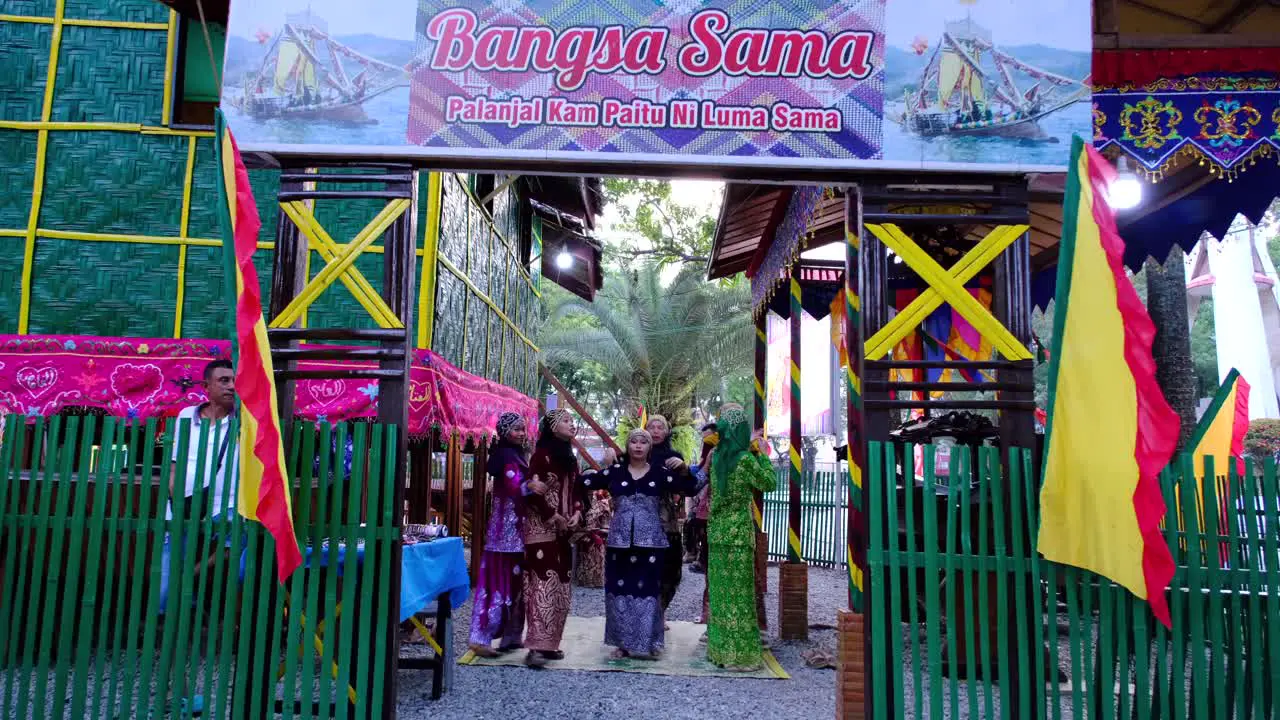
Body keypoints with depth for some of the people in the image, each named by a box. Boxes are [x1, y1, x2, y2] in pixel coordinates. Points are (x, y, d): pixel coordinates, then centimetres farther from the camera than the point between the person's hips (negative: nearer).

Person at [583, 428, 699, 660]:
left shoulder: (660, 472, 3)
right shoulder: (615, 471, 5)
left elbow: (689, 490, 2)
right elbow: (585, 483, 1)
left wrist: (683, 470, -9)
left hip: (650, 541, -1)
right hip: (620, 540, 1)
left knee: (648, 590, 0)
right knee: (620, 590, 4)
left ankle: (646, 643, 11)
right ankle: (623, 642, 18)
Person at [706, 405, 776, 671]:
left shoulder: (717, 456, 4)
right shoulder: (746, 459, -14)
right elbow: (769, 484, -1)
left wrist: (749, 447, 26)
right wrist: (760, 452, 5)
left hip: (716, 531, 6)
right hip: (738, 532, -6)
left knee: (720, 590, 12)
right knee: (739, 593, 0)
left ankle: (719, 649, 19)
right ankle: (739, 654, 4)